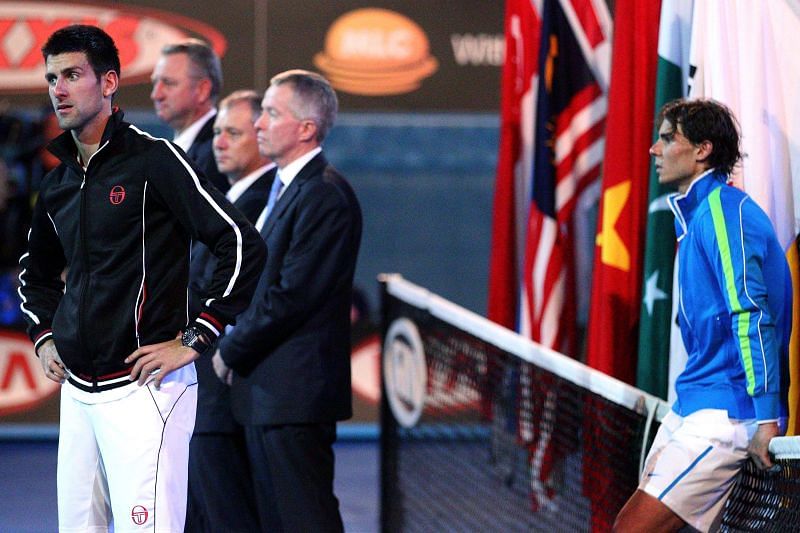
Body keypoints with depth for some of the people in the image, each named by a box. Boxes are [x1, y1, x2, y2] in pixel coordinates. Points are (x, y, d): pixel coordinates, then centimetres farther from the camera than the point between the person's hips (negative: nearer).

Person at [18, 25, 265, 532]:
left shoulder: (154, 159, -7)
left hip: (141, 390, -7)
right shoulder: (58, 184, 15)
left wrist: (194, 340, -13)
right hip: (77, 391, 7)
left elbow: (244, 246, -13)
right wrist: (45, 335, 18)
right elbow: (36, 271, 35)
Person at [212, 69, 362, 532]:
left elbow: (293, 295, -20)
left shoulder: (324, 196, -16)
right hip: (265, 391, 10)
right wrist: (236, 350, 9)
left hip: (295, 393, -10)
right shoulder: (286, 187, 17)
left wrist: (232, 351, -10)